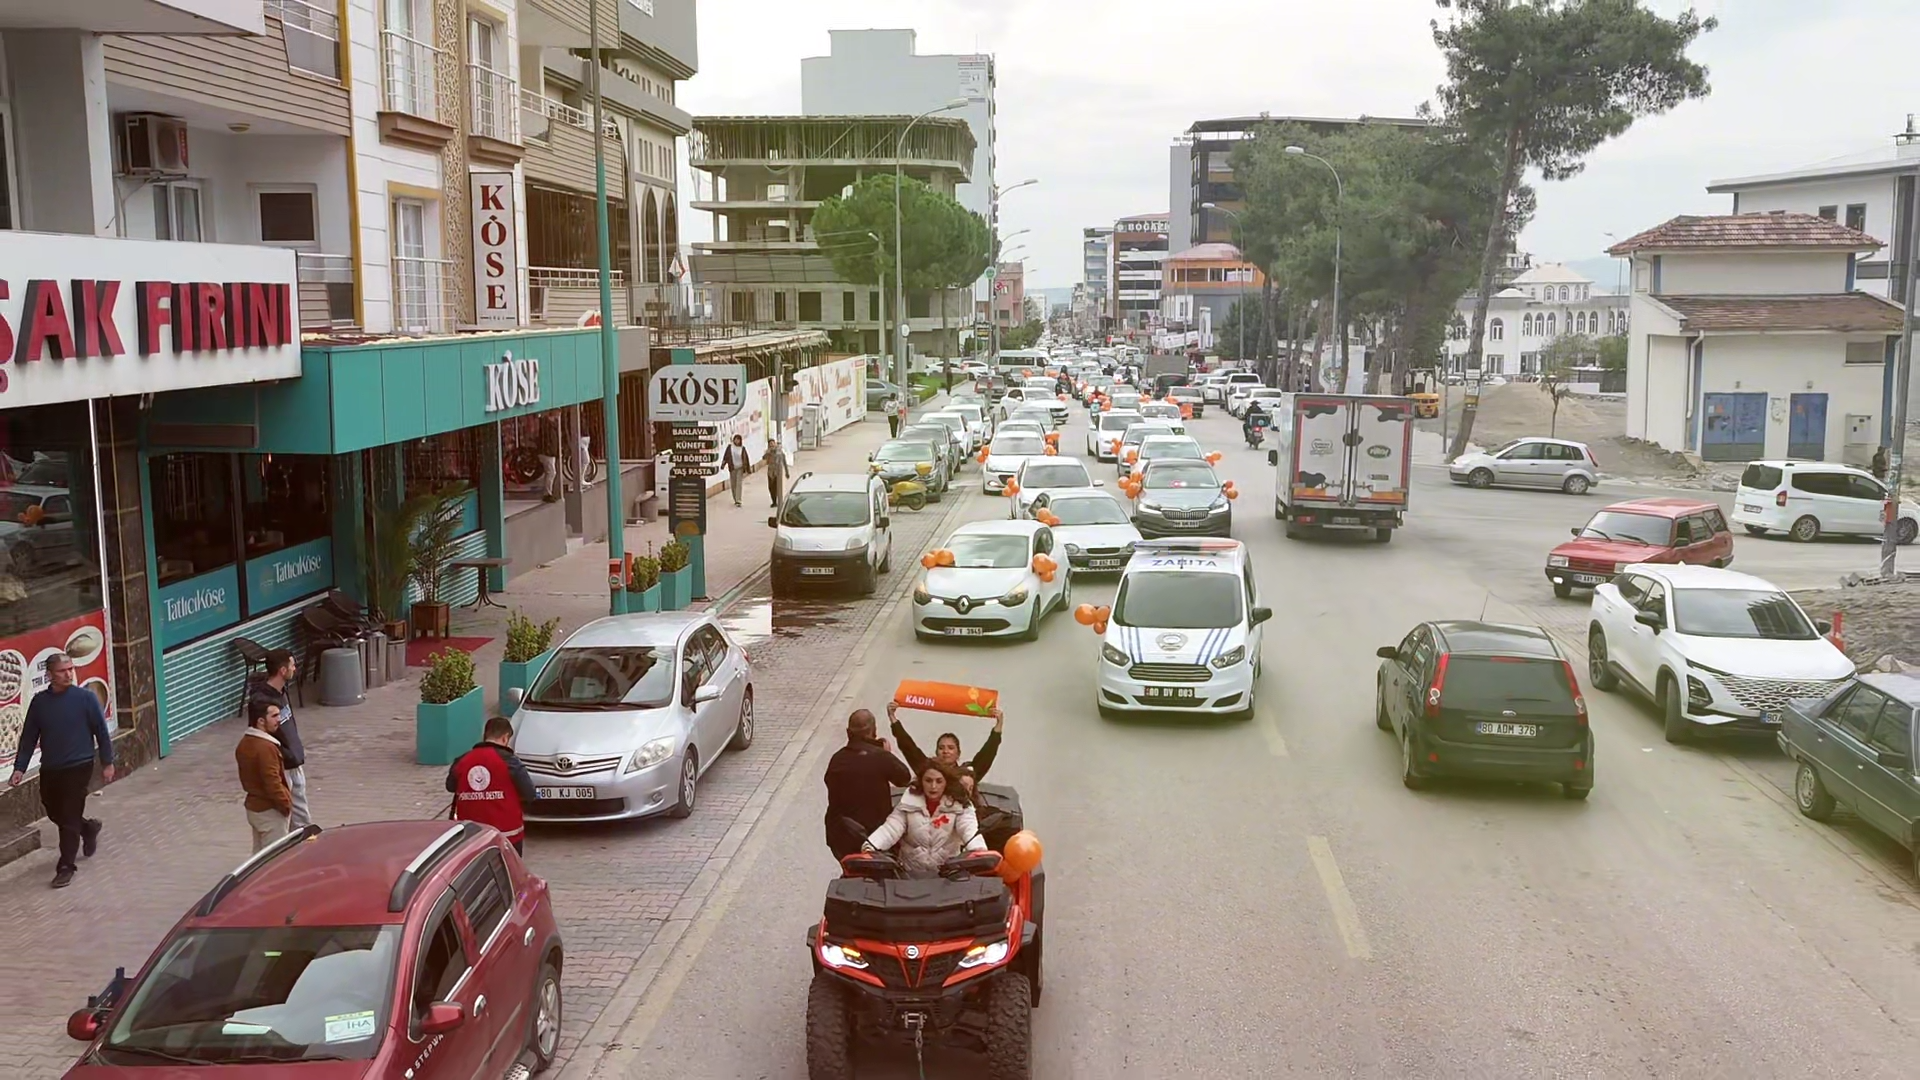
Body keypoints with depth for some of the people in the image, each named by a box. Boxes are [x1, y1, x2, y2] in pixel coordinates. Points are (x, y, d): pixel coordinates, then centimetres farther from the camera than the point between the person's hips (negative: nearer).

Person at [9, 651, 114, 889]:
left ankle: (66, 866, 7)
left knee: (69, 818, -3)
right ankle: (88, 828, 44)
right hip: (49, 769, 4)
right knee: (54, 812, 16)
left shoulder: (85, 697, -10)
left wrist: (107, 763, -4)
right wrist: (20, 768, -1)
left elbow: (101, 731, -4)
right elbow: (29, 737, 4)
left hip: (79, 767, -4)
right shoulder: (39, 702, -1)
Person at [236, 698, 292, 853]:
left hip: (253, 806, 9)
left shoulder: (244, 744, 5)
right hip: (269, 810, -9)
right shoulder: (265, 747, -25)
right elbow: (272, 783, -25)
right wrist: (286, 804, -15)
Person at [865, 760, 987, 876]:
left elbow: (969, 829, -17)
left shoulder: (959, 805, -5)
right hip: (911, 872, 1)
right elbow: (891, 828, -8)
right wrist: (870, 847, -25)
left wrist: (979, 850, -38)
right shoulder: (909, 802, -1)